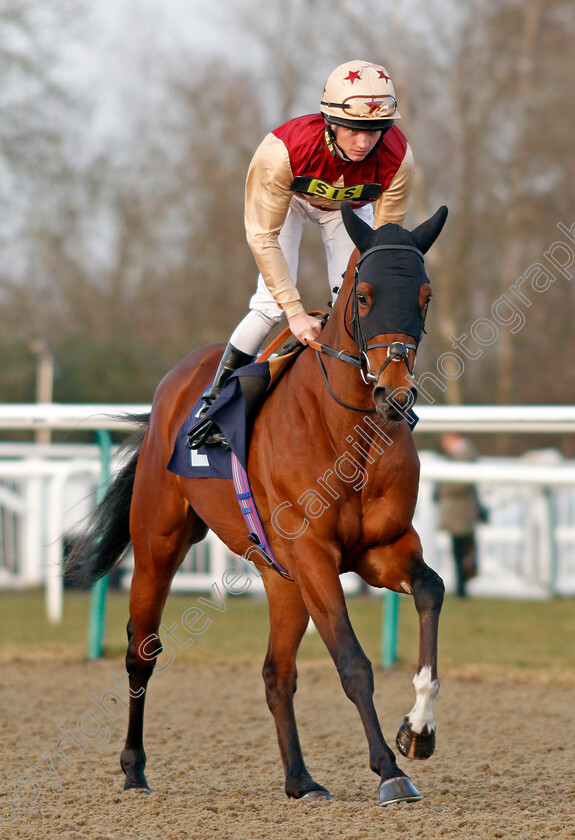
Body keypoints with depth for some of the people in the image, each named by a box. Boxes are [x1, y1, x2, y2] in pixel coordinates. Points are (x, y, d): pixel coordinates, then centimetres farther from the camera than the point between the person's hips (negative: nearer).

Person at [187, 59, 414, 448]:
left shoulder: (397, 158, -37)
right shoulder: (285, 150, -44)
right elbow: (263, 236, -34)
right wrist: (296, 312, -37)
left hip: (351, 208, 2)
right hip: (289, 197, -2)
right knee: (272, 303, -15)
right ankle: (216, 398, 2)